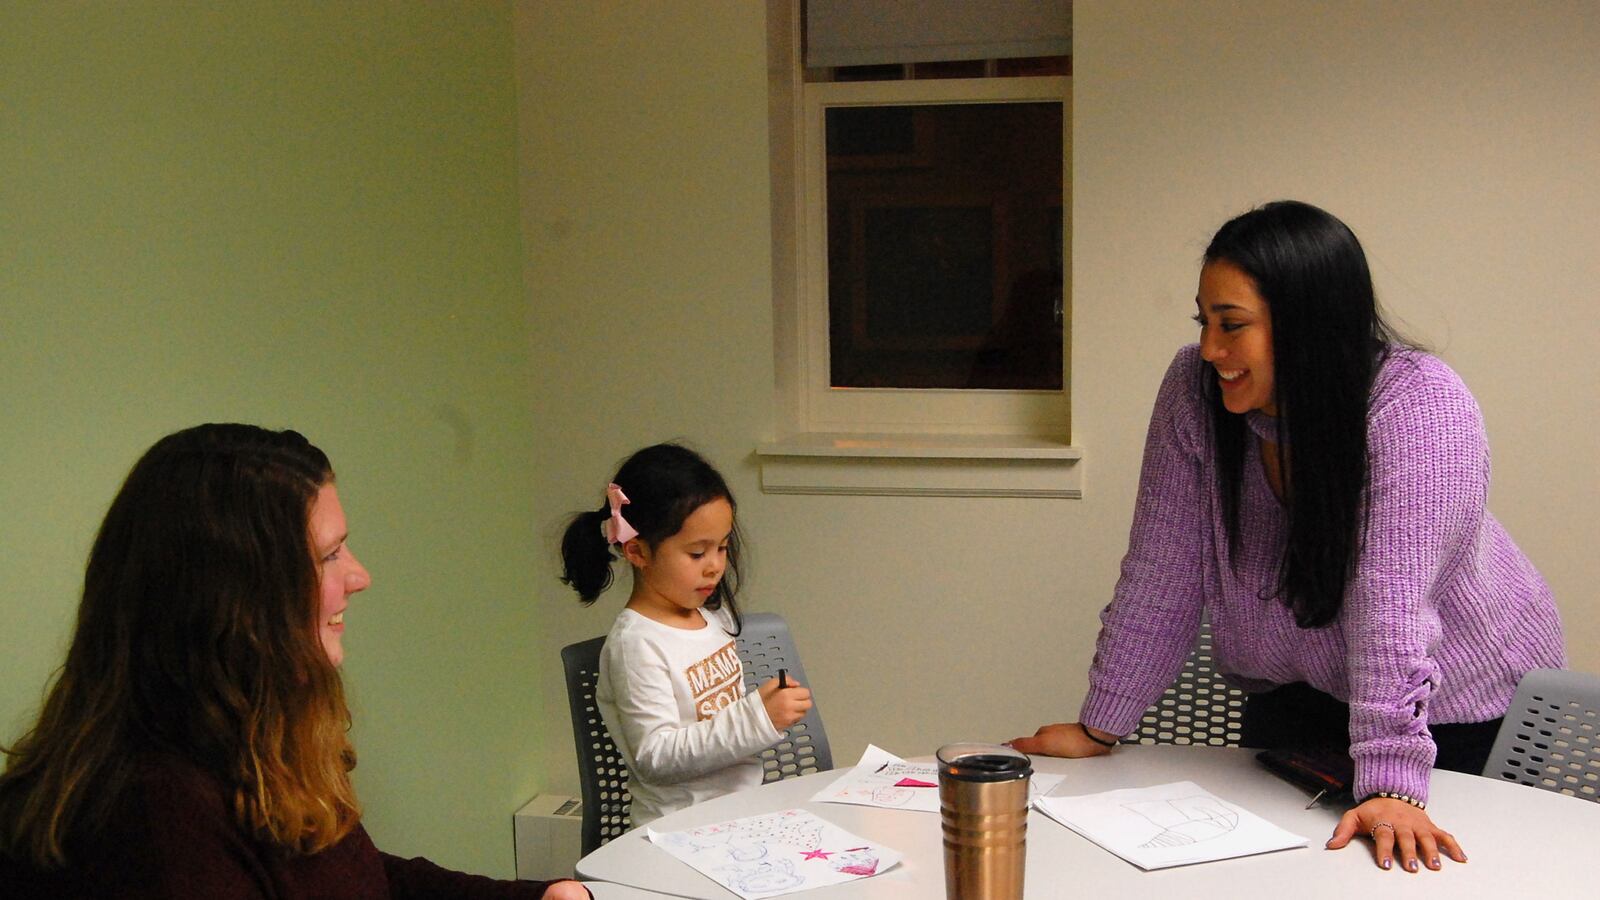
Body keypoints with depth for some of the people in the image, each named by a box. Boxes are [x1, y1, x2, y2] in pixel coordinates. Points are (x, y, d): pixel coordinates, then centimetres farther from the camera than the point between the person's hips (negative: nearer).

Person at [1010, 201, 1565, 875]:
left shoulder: (1418, 406, -29)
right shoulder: (1195, 390, -17)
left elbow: (1393, 602, -36)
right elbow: (1162, 574, -13)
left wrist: (1390, 790, -40)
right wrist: (1100, 728, -11)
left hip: (1456, 698, -3)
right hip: (1296, 690, 4)